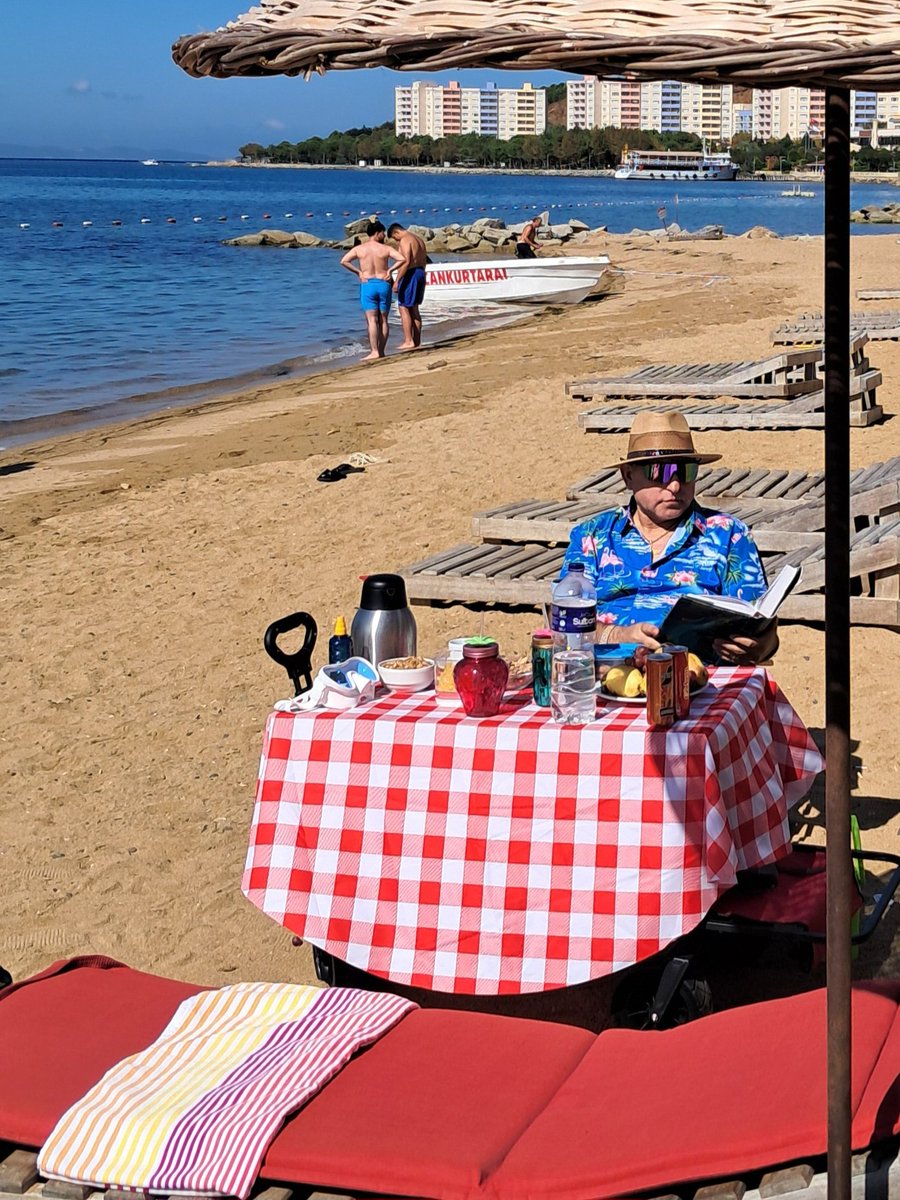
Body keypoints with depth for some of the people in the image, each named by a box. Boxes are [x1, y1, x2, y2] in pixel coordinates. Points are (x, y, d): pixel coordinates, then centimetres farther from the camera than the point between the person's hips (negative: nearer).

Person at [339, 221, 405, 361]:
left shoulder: (359, 249, 1)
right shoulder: (386, 249, -1)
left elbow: (344, 261, -9)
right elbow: (402, 259, -11)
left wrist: (358, 272, -1)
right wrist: (390, 270, 0)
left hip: (367, 285, -1)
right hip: (383, 285, 1)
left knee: (372, 320, -6)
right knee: (383, 320, 8)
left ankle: (375, 352, -15)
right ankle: (381, 351, 8)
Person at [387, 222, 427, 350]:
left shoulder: (404, 240, -13)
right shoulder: (418, 239, 17)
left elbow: (405, 261, -23)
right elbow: (424, 260, 19)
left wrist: (397, 280, -24)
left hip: (410, 274, -10)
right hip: (420, 273, 10)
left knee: (403, 308, -6)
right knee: (414, 309, 14)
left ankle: (408, 341, -10)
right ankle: (417, 342, 14)